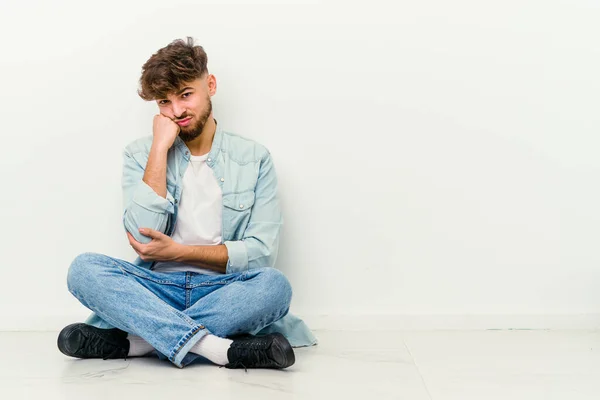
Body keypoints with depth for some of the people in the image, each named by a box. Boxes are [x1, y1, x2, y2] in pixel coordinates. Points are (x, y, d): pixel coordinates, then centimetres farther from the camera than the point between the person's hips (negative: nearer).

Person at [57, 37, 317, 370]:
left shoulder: (254, 158, 3)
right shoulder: (141, 154, 5)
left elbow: (262, 252, -5)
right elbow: (144, 237, -11)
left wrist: (179, 251, -12)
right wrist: (161, 147, -10)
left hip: (223, 292, -1)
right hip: (158, 288, 1)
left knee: (274, 284, -32)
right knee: (84, 268, -26)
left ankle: (133, 341, -27)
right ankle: (218, 348, -36)